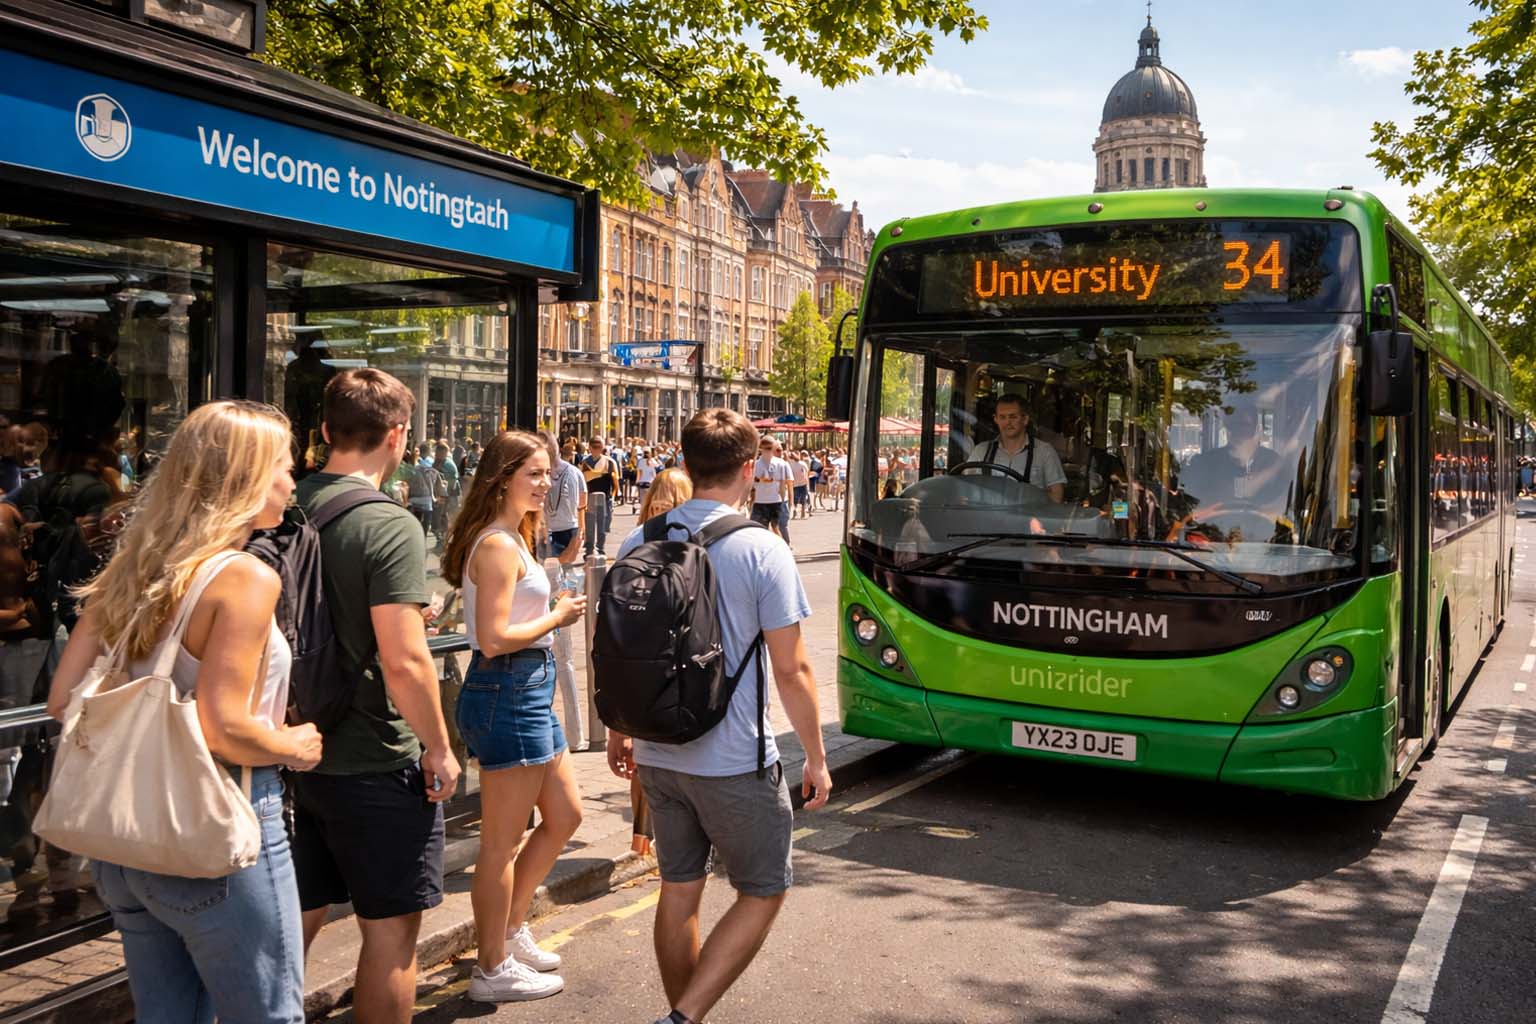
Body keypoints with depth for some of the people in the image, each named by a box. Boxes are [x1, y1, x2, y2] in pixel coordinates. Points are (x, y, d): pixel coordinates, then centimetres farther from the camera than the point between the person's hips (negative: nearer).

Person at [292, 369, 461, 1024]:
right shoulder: (388, 526, -19)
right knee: (391, 929, 8)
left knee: (297, 918, 20)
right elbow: (403, 661, -25)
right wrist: (438, 749, -11)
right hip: (375, 767, -7)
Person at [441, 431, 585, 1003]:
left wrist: (556, 610, 7)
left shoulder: (510, 539, 13)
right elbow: (495, 638, -24)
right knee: (503, 841, 2)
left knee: (564, 816, 19)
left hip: (527, 691, 10)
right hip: (506, 693, -10)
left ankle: (510, 927, 32)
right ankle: (493, 970, 17)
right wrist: (557, 617, -13)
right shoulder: (498, 547, -18)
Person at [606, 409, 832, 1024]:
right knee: (762, 894, 11)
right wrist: (816, 758, -2)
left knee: (678, 891, 19)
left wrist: (619, 732, 22)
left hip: (656, 756, 5)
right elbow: (791, 670, -13)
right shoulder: (761, 551, -14)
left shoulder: (640, 543, 1)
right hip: (735, 764, -5)